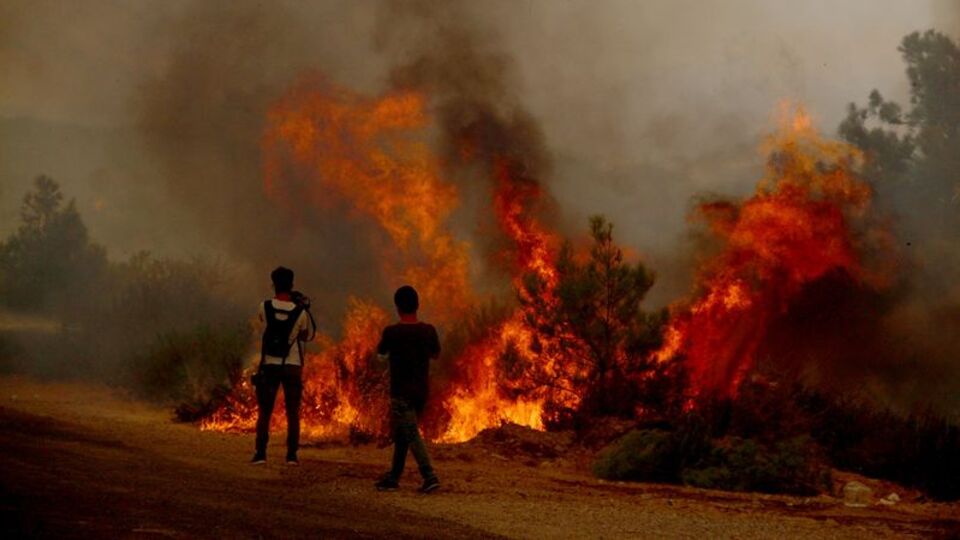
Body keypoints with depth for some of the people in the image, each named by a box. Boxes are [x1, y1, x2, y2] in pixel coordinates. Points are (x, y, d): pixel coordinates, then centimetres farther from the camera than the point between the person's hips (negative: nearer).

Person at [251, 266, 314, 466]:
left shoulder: (265, 307, -7)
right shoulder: (300, 312, -8)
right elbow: (307, 336, 6)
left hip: (269, 365, 1)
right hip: (292, 366, 0)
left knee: (264, 411, 7)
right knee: (293, 412, 6)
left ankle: (260, 453, 1)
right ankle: (292, 455, 3)